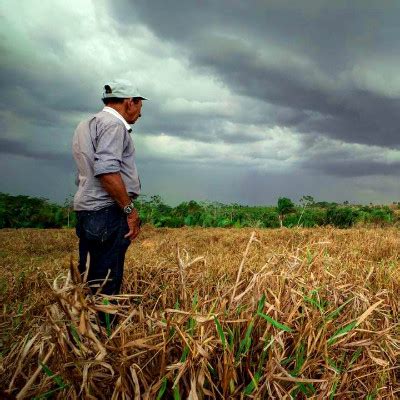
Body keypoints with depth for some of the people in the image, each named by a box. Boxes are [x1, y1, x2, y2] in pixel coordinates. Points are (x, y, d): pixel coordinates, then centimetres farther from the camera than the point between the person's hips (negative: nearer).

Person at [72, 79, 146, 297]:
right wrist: (130, 209, -15)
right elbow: (107, 170, -21)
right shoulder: (113, 123, -7)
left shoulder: (84, 126, 24)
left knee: (89, 282, 10)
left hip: (86, 211, 10)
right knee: (105, 286, -8)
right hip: (107, 212, -10)